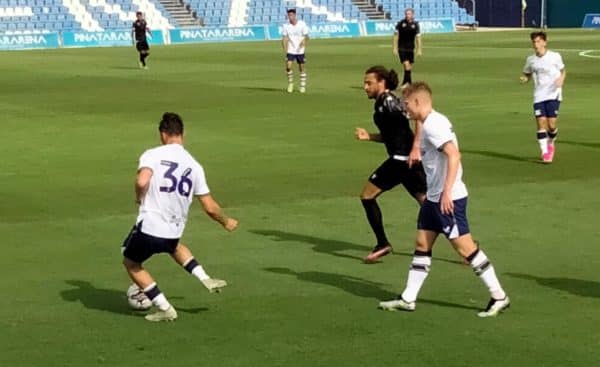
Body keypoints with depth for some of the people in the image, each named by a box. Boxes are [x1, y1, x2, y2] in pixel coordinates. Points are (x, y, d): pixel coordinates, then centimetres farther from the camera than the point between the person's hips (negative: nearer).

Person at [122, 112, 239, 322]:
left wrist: (139, 197, -1)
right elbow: (210, 208, 8)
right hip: (173, 232, 5)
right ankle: (206, 280, 26)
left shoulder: (153, 155, -5)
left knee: (130, 263, 22)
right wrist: (227, 222, 28)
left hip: (148, 227, -5)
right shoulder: (194, 166, 8)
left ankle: (165, 309, 16)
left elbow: (142, 182, -25)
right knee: (174, 247, 41)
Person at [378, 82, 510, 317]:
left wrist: (446, 191, -28)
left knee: (465, 246, -7)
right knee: (422, 244, 11)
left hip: (448, 198, -10)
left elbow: (454, 155, -27)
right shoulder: (430, 123, 13)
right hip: (434, 197, 10)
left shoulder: (433, 125, -17)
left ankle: (499, 297, 0)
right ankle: (407, 299, 16)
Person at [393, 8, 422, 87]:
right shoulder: (400, 23, -5)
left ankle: (406, 83, 21)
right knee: (406, 65, -16)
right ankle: (408, 82, -8)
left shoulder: (415, 24, 1)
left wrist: (419, 50, 2)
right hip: (402, 48, -3)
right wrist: (395, 48, -4)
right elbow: (396, 36, -1)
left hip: (410, 49, 3)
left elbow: (418, 37, 5)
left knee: (410, 66, 7)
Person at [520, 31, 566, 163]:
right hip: (538, 96, 2)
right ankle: (545, 152, -1)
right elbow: (528, 74, 17)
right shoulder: (530, 60, 4)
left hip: (553, 95, -2)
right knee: (541, 123, -9)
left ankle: (550, 143, 24)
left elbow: (563, 71, 11)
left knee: (551, 125, -8)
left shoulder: (555, 56, -3)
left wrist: (561, 79, -11)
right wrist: (524, 79, -6)